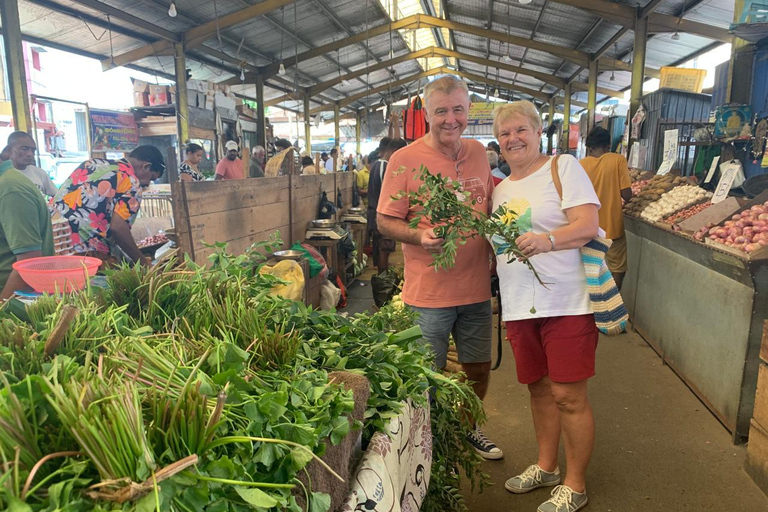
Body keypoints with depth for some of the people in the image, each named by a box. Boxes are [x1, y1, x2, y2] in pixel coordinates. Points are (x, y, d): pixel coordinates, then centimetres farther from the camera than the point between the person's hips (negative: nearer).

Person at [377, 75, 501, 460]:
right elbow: (384, 221, -8)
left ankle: (468, 428, 45)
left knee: (478, 367, 19)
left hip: (476, 287, 6)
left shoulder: (478, 153, 7)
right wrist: (419, 236, -26)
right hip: (429, 292, -5)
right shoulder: (405, 160, -10)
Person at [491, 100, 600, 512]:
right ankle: (546, 466, 35)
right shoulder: (500, 189, 15)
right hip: (519, 305, 6)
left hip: (566, 301, -6)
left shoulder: (563, 167, -2)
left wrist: (547, 239, -30)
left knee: (568, 396, 0)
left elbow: (587, 225, -13)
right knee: (539, 388, 16)